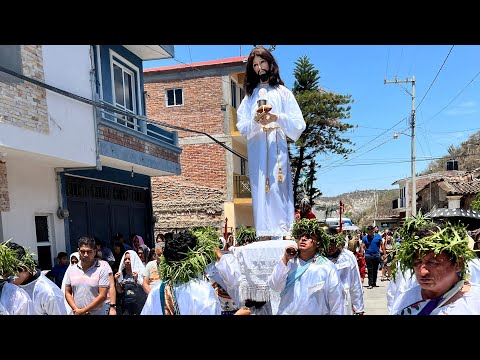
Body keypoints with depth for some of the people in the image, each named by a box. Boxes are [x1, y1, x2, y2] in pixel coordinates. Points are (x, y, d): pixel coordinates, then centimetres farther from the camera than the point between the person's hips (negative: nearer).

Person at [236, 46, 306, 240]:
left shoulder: (283, 92, 12)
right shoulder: (250, 96, 19)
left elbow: (298, 124, 3)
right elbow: (241, 127, 9)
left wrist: (277, 118, -13)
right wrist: (255, 122, -11)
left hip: (277, 149, -3)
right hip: (256, 150, 3)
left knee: (277, 188, -12)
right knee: (260, 190, -3)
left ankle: (281, 234, -11)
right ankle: (264, 234, -1)